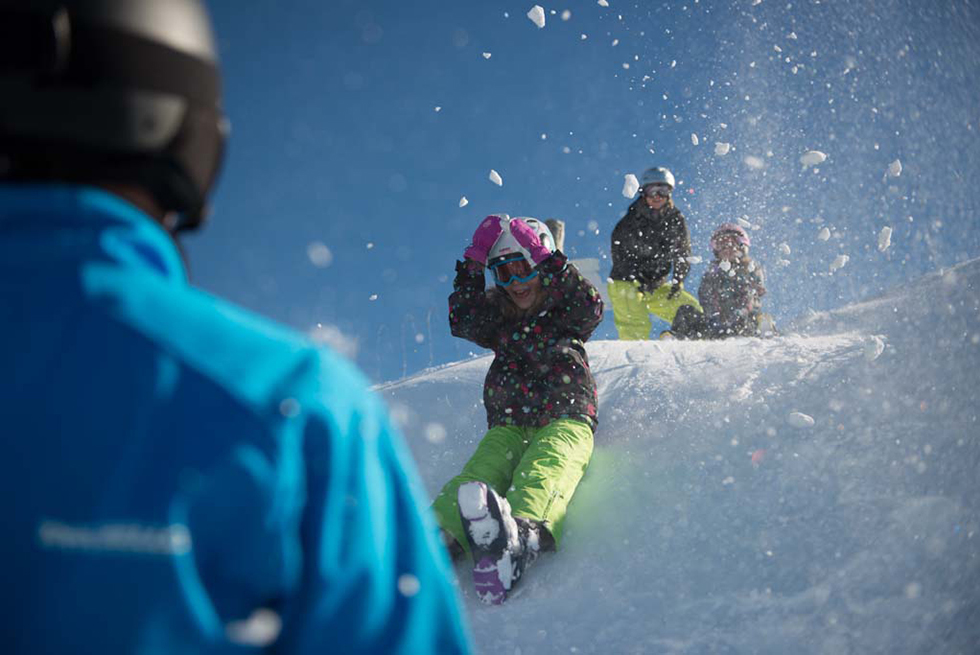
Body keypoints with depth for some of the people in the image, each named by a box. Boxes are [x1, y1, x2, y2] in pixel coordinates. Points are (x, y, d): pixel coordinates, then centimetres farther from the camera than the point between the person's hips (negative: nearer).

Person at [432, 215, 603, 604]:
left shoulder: (563, 309, 17)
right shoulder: (500, 317, 26)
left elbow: (590, 310, -4)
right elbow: (462, 322, 11)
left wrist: (553, 265, -8)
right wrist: (470, 271, 5)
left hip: (565, 421, -4)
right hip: (508, 425, 4)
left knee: (544, 472, -37)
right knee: (477, 473, -28)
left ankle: (525, 535, -72)